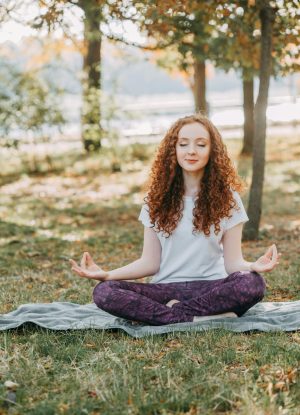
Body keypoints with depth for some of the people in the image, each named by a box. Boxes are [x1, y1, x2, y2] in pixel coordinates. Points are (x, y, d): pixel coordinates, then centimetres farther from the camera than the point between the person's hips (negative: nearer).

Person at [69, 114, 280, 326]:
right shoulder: (158, 197, 7)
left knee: (253, 283, -34)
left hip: (211, 288, -1)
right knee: (104, 292, -26)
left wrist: (253, 266, -26)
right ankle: (202, 316, -26)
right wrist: (106, 274, -13)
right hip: (166, 288, 2)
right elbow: (150, 262, 4)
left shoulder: (227, 198, 3)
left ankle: (174, 310, -21)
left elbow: (232, 262, -2)